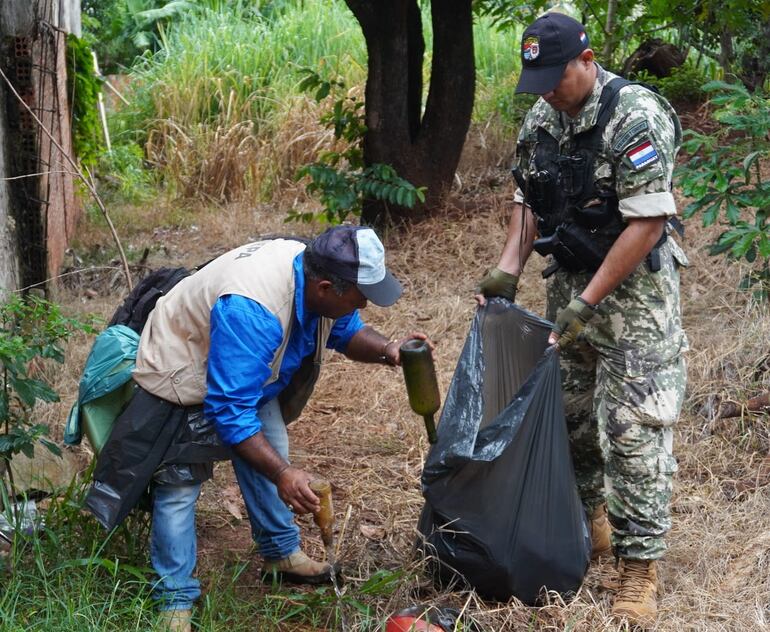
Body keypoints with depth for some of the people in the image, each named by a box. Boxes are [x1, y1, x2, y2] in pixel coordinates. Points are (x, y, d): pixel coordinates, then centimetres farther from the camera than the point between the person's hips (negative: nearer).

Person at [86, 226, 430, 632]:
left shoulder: (314, 274, -20)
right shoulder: (251, 311, -45)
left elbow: (347, 331, 1)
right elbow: (231, 411, -42)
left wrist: (387, 350, -21)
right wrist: (282, 475, -46)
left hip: (250, 374, 8)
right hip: (184, 378, -8)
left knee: (269, 455, 11)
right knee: (179, 486, -7)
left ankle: (281, 555, 29)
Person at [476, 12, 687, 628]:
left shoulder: (636, 117, -21)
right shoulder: (540, 120, 3)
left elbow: (647, 224, -23)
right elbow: (529, 201, 14)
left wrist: (588, 302, -22)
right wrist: (508, 269, 0)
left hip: (633, 289, -7)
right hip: (570, 280, 7)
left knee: (631, 426, -8)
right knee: (570, 409, 14)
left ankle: (640, 565, -1)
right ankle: (589, 513, 35)